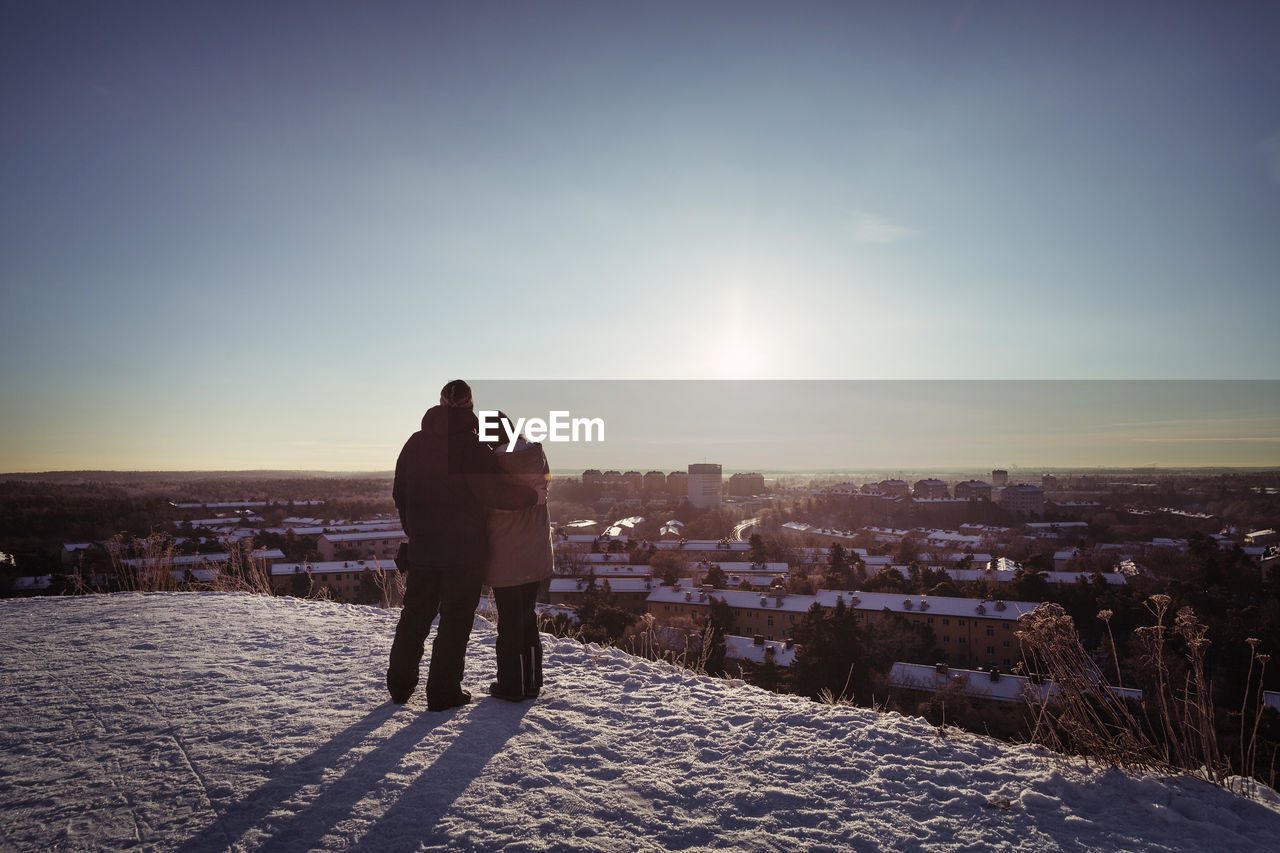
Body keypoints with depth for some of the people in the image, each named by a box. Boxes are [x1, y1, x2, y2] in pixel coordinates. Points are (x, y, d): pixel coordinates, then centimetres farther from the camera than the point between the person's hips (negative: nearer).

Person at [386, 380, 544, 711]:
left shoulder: (415, 442, 4)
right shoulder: (470, 444, -15)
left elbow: (399, 493, 12)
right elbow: (493, 491, -22)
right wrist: (534, 496, -8)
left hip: (422, 548, 5)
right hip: (463, 550, -5)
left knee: (415, 615, 19)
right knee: (456, 619, 7)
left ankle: (399, 685, 28)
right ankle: (443, 692, 13)